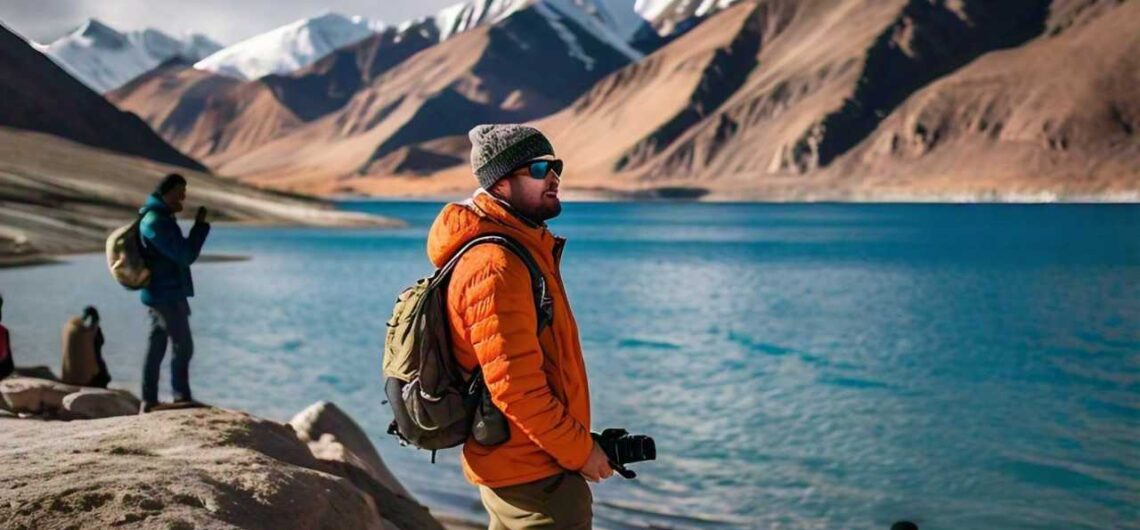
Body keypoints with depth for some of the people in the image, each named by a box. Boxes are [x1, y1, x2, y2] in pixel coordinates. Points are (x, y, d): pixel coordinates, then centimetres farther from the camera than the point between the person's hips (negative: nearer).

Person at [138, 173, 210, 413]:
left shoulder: (157, 218, 14)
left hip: (160, 294, 10)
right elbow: (186, 255, -20)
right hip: (167, 295, -10)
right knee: (183, 346, -4)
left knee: (156, 346, 11)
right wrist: (200, 224, -14)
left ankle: (149, 401, 15)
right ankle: (182, 397, 2)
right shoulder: (157, 222, -19)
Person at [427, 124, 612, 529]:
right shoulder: (496, 267, -21)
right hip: (534, 474, -10)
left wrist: (575, 440, 15)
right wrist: (579, 450, -18)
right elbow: (514, 386, -26)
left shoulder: (523, 248, 12)